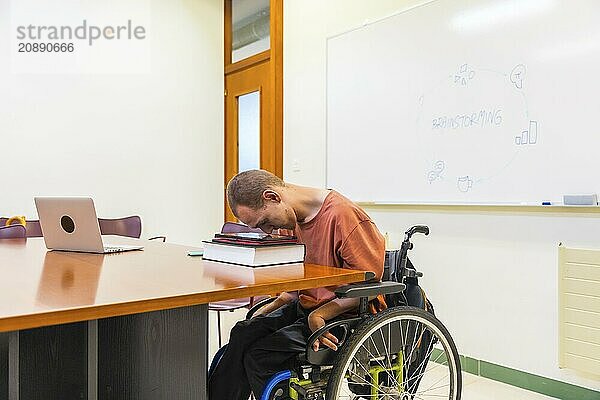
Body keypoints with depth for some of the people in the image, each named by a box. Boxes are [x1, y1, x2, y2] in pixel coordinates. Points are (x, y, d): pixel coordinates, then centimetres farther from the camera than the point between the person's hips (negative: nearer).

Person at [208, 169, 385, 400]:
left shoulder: (342, 215, -21)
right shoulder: (294, 218, 6)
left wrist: (319, 315, -23)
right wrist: (270, 309, 6)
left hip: (348, 316, -8)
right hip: (306, 307, 8)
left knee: (258, 356, -20)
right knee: (243, 333, -14)